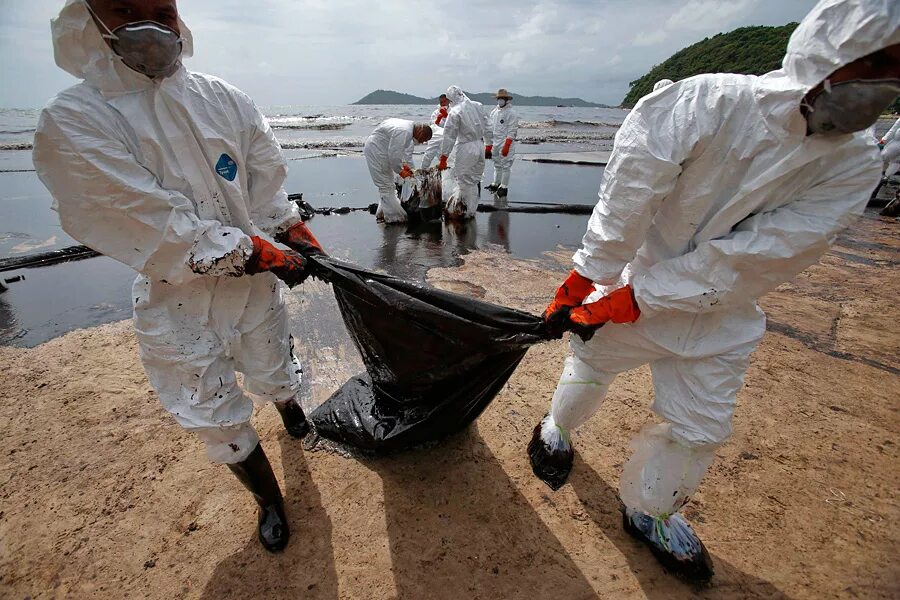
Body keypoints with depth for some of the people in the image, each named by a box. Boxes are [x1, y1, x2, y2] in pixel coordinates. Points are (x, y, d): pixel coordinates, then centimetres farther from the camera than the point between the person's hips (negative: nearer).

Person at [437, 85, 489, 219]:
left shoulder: (455, 112, -13)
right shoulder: (477, 106, 5)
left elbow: (449, 137, -12)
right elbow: (486, 127, 12)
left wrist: (443, 158, -9)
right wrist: (488, 144, 24)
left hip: (466, 149, -6)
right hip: (479, 147, 6)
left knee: (462, 180, 4)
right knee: (474, 180, 14)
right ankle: (471, 210, 22)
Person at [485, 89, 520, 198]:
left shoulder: (511, 113, -7)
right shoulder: (494, 111, 12)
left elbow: (512, 132, -13)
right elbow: (490, 128, 15)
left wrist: (506, 146, -21)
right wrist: (488, 145, 11)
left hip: (506, 144, -6)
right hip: (495, 143, 6)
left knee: (505, 166, -3)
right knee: (497, 165, 15)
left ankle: (504, 187, 4)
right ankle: (496, 184, 27)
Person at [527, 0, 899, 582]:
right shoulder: (707, 103, -22)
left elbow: (744, 259, -20)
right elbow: (623, 206, -24)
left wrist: (623, 304, -24)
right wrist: (580, 287, -22)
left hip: (719, 316, 4)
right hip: (630, 285, -3)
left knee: (700, 428, 12)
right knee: (589, 370, 17)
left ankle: (649, 511, 41)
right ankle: (556, 432, 51)